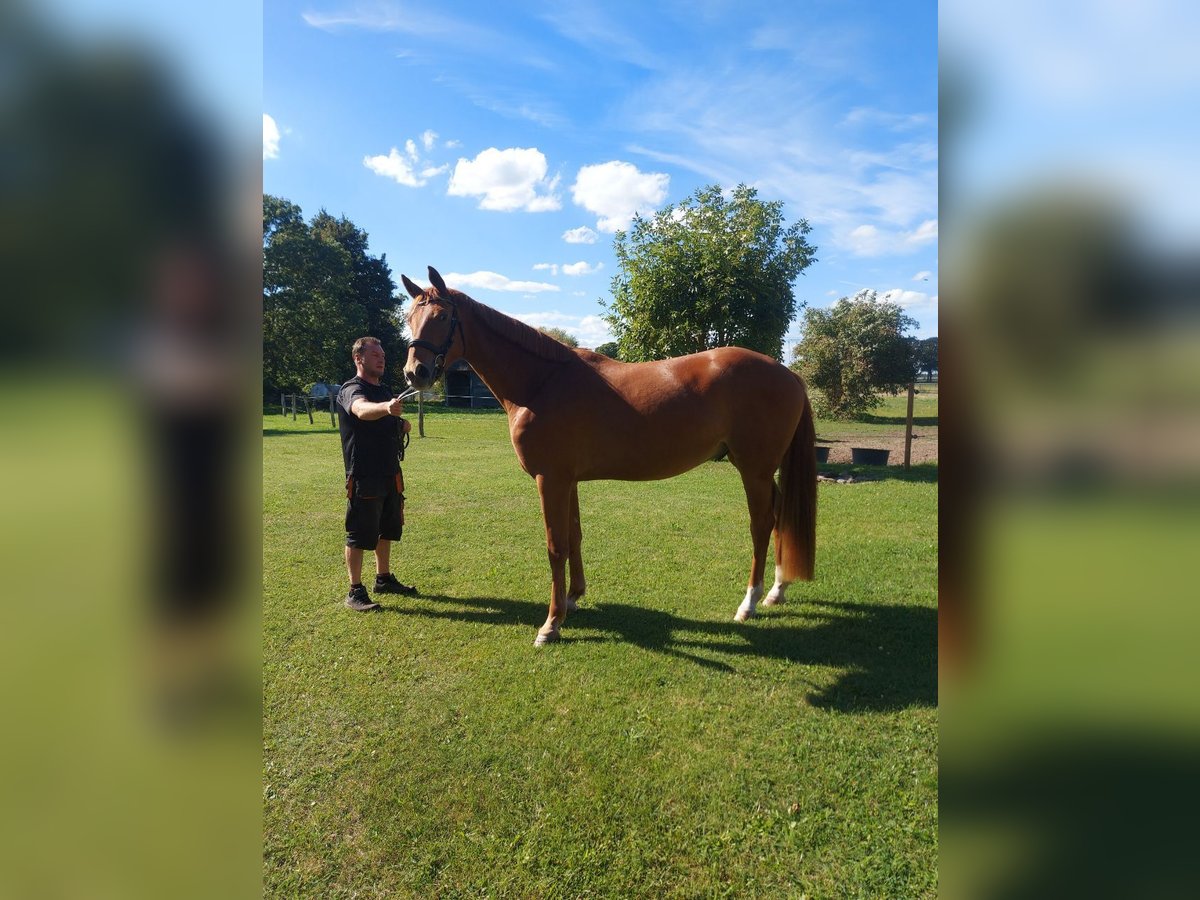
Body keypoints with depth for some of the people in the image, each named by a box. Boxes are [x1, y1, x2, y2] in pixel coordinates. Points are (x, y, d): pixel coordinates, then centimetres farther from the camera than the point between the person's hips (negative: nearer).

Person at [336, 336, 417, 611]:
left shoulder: (385, 390, 15)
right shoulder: (352, 389, -12)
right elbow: (362, 410, -37)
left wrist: (403, 424, 6)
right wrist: (386, 407, -59)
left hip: (391, 474, 8)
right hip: (364, 476, -8)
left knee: (387, 530, 17)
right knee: (359, 535, -1)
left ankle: (384, 579, 31)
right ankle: (355, 592, 8)